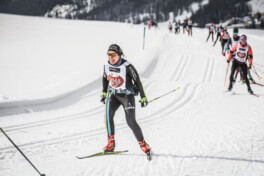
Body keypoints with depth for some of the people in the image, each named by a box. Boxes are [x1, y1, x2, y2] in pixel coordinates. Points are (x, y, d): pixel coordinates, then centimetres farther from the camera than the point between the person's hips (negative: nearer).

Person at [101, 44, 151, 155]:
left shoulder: (127, 66, -20)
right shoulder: (107, 66, -4)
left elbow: (137, 81, -11)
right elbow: (105, 78, 16)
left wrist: (143, 97, -8)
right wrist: (104, 93, 21)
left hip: (127, 95, -4)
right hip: (113, 94, 4)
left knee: (131, 122, -11)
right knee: (108, 114, -21)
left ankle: (142, 143, 8)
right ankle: (111, 142, -15)